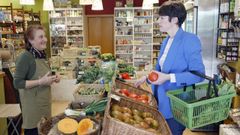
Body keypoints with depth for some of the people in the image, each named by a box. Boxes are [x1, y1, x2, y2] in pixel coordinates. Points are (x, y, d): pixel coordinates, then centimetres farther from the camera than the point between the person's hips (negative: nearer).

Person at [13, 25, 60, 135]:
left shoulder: (42, 55, 6)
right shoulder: (25, 57, -17)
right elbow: (17, 83, -21)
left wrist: (53, 78, 0)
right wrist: (41, 81, -25)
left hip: (44, 100, 8)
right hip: (33, 103, -7)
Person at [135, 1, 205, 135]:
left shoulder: (189, 40, -16)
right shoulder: (166, 41, 9)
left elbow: (198, 74, -21)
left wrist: (169, 77, -27)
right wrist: (147, 77, 5)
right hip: (162, 102, 8)